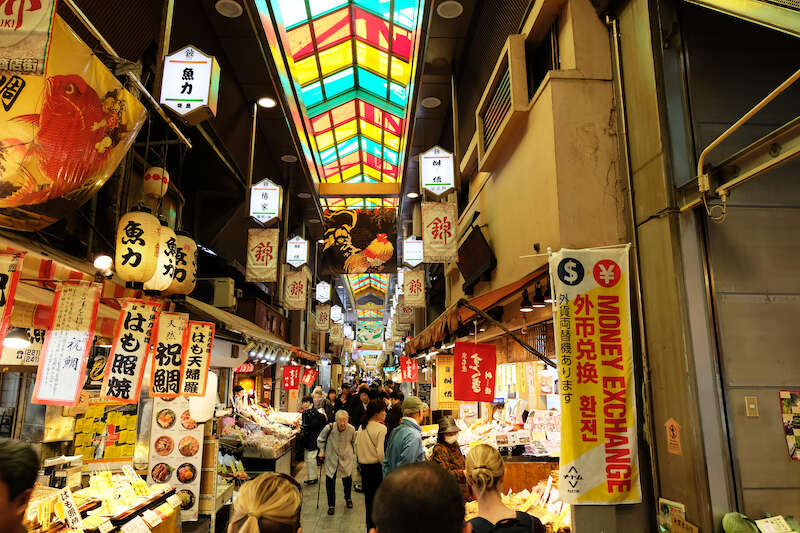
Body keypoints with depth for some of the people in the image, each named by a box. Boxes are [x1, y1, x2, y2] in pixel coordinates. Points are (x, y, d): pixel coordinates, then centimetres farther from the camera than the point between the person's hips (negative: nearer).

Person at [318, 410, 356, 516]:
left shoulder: (351, 429, -15)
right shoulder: (329, 428, -19)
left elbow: (354, 443, 7)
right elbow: (320, 440, 1)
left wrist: (354, 452, 8)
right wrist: (322, 451, -3)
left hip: (346, 459, 1)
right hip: (331, 459, -1)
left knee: (347, 478, 10)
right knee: (330, 480, -3)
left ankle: (348, 498, 42)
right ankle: (331, 505, 17)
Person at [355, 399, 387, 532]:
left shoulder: (361, 427, 5)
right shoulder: (381, 429, -17)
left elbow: (356, 447, 12)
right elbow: (381, 453, -22)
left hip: (364, 467, 7)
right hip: (377, 467, -7)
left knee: (368, 497, 17)